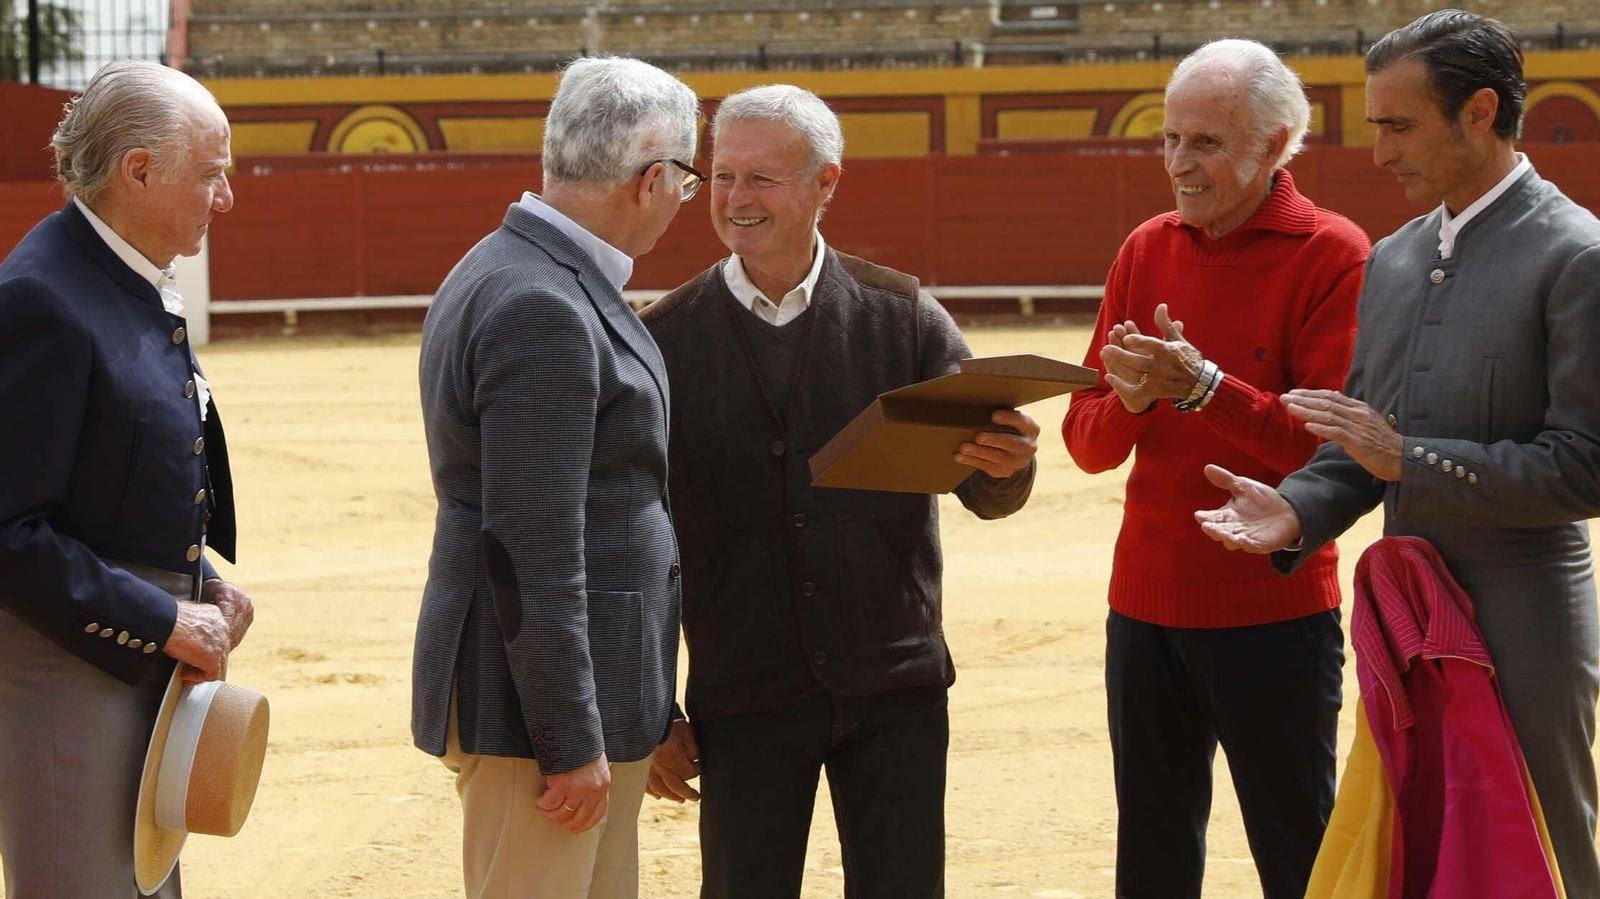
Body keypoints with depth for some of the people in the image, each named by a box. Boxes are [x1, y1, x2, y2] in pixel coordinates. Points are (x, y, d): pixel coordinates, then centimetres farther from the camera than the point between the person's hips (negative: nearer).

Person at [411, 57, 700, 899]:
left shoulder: (511, 270, 13)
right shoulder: (543, 311, -20)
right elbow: (535, 548, -22)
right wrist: (570, 741, -19)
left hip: (598, 689, 10)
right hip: (538, 700, -10)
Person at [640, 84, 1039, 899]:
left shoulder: (902, 317, 1)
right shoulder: (666, 339, 0)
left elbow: (985, 494, -1)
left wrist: (1007, 463, -26)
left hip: (896, 690, 1)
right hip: (744, 700, 0)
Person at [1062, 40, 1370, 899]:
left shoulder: (1332, 256, -8)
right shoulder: (1148, 251, 9)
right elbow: (1087, 440, 6)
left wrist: (1202, 386, -23)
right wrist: (1129, 400, -15)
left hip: (1276, 611, -5)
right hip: (1147, 604, 5)